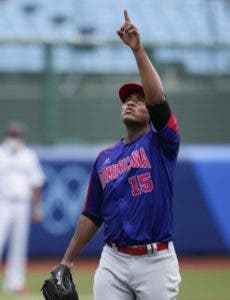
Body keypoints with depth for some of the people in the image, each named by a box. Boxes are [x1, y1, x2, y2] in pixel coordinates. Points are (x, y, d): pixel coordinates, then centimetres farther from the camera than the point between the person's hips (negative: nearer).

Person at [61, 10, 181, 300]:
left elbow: (157, 97, -17)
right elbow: (92, 216, 17)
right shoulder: (104, 158, 13)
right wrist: (67, 261, 14)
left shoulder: (161, 144, 0)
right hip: (114, 262, 4)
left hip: (156, 261, -3)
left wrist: (138, 49, -22)